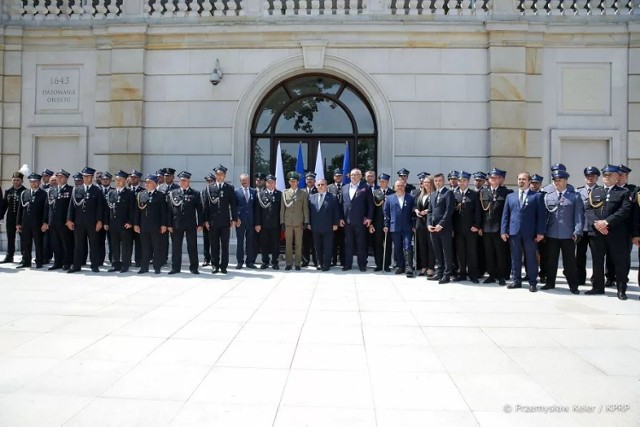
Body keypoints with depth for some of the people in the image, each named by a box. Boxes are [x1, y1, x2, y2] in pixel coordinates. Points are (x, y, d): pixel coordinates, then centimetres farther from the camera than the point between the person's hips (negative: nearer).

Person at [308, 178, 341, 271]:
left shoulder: (332, 197, 0)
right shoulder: (312, 197, 10)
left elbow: (336, 211, -2)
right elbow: (309, 211, 10)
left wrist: (335, 224, -6)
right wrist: (309, 223, 5)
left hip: (328, 227, -3)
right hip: (315, 227, 3)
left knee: (327, 247, 1)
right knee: (317, 247, 9)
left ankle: (326, 264, 8)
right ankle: (320, 263, 20)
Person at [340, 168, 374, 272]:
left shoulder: (365, 188, 1)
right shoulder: (344, 188, 13)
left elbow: (370, 204, -1)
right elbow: (341, 203, 12)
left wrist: (369, 218, -8)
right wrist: (341, 218, 4)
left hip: (360, 221, -3)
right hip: (347, 221, 3)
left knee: (361, 244, 3)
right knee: (348, 243, 8)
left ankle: (362, 264, 11)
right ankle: (347, 264, 15)